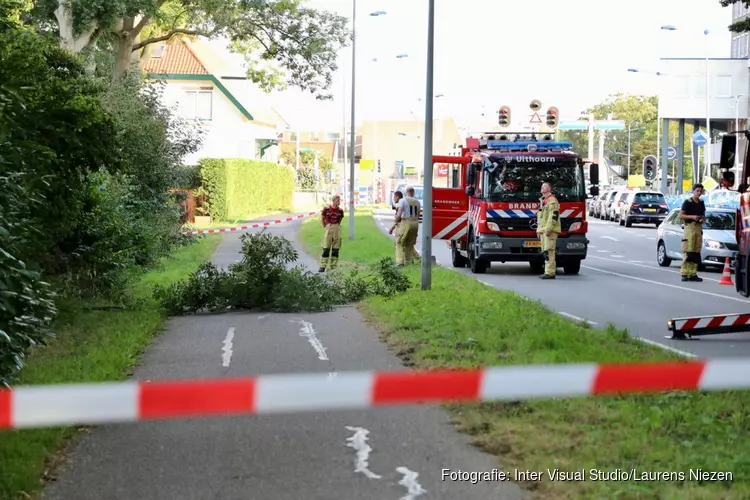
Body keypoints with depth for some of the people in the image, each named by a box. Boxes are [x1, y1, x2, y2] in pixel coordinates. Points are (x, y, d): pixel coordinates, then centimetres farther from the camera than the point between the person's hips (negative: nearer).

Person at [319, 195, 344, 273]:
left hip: (337, 230, 2)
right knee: (326, 249, -5)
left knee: (335, 250, 4)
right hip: (328, 230, -2)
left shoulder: (340, 211, 1)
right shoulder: (326, 209, -5)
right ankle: (322, 267, -4)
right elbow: (322, 219, 10)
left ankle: (333, 266, 11)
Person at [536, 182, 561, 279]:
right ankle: (548, 272, 11)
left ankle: (550, 272, -15)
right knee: (546, 252, 9)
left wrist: (548, 229, -23)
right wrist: (539, 230, 23)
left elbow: (553, 216, -18)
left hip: (550, 230, -10)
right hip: (543, 230, 10)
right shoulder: (543, 201, 23)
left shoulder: (552, 200, -9)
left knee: (549, 251, -13)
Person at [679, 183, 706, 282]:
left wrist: (703, 219, 5)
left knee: (696, 252, 4)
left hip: (699, 228, 7)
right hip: (690, 227, -7)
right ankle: (684, 274, -13)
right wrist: (692, 217, -17)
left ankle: (693, 274, 7)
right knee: (688, 252, -12)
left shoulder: (701, 203, 17)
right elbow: (681, 215, -5)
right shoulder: (687, 202, -2)